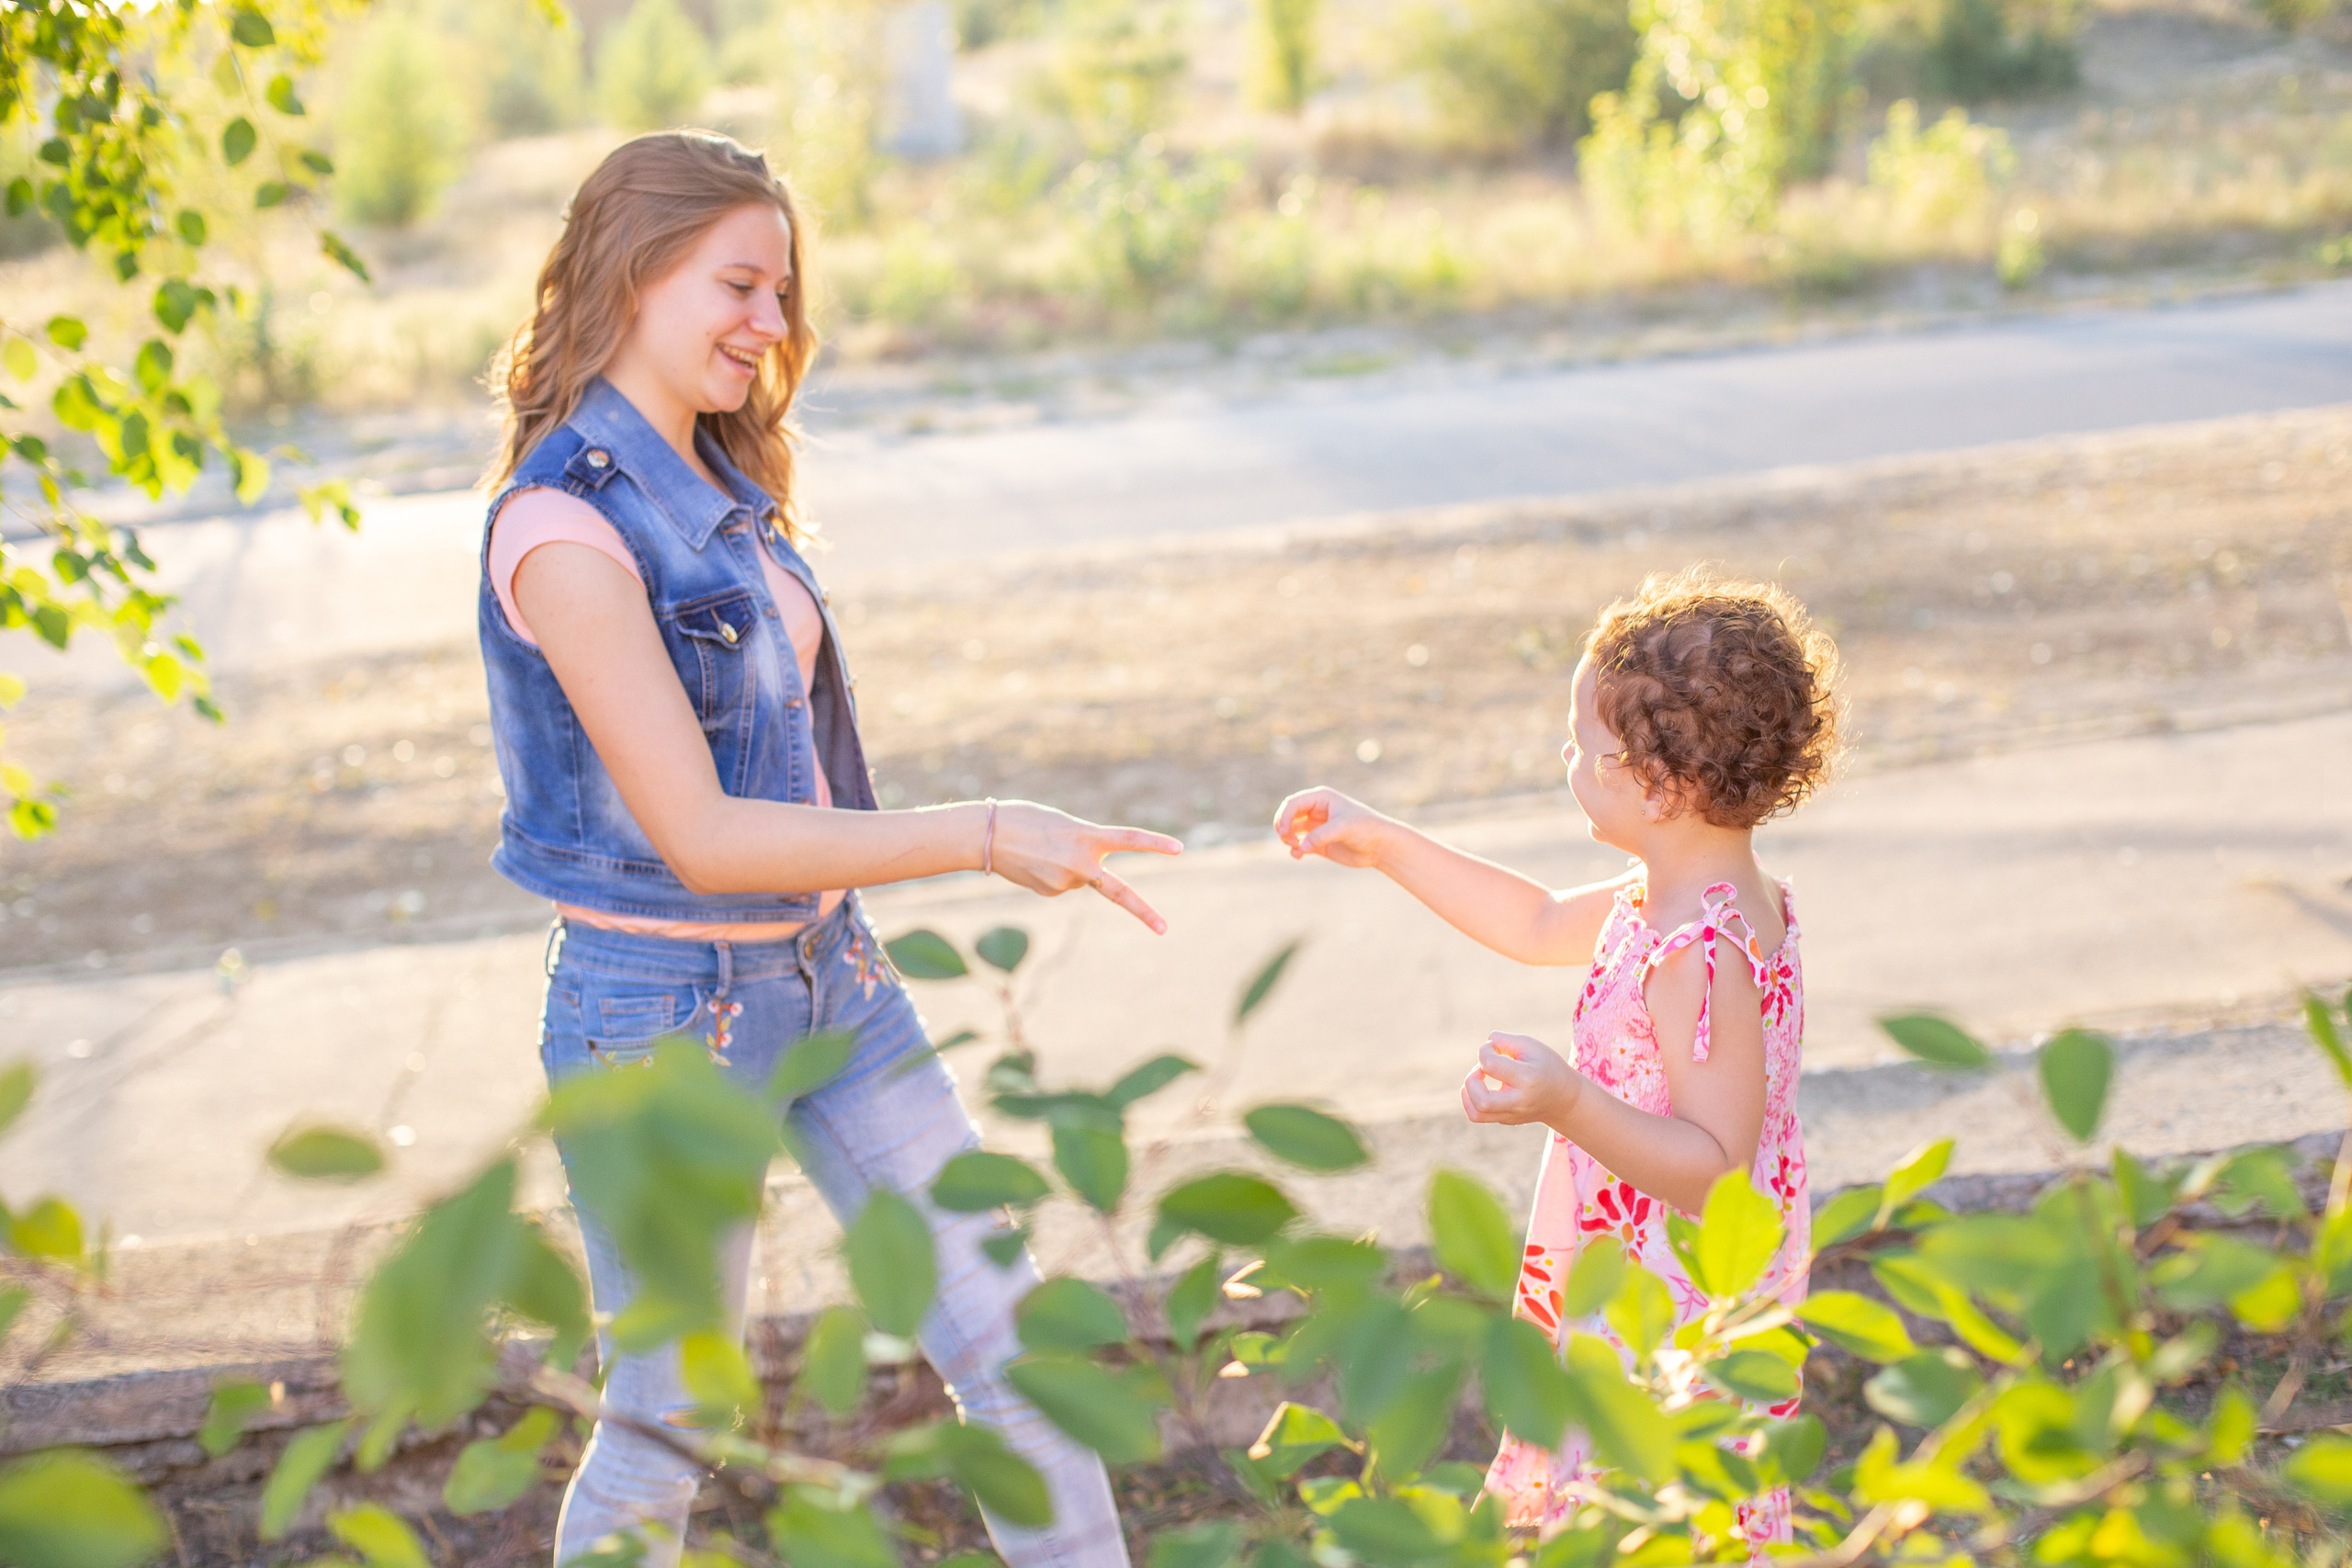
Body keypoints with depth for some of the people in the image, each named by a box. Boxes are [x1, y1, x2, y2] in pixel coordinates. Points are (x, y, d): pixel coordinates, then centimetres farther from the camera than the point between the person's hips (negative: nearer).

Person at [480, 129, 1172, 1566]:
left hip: (825, 974, 8)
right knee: (661, 1435, 9)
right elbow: (698, 835, -24)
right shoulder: (565, 527, -20)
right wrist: (983, 835, -27)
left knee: (1012, 1350, 10)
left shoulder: (718, 484, 6)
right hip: (662, 1014, -8)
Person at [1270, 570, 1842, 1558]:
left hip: (1675, 1328, -10)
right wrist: (1385, 846, 17)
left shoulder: (1701, 956, -29)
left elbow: (1716, 1171, -30)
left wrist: (1568, 1103, -40)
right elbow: (1539, 927, 19)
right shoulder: (1668, 895, 3)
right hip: (1632, 1299, 10)